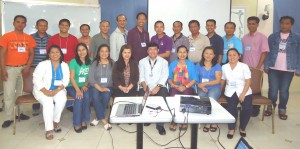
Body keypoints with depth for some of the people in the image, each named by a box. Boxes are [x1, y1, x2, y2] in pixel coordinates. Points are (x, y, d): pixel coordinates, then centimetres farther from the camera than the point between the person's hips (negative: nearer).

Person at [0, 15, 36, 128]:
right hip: (10, 68, -2)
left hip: (24, 68, 2)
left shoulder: (29, 38, 6)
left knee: (21, 92, 8)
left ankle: (19, 112, 19)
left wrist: (27, 67, -8)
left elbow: (31, 54, 5)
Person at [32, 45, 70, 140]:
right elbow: (36, 79, -13)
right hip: (42, 90, -2)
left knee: (62, 99, -29)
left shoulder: (64, 65, 2)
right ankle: (49, 129, -22)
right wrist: (45, 91, -24)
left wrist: (57, 90, -19)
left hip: (58, 89, 3)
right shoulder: (43, 64, -7)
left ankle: (56, 121, -6)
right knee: (48, 102, -30)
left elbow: (66, 81, -3)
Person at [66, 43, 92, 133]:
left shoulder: (90, 61, 4)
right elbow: (72, 78, -10)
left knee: (87, 96, -29)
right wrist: (77, 90, -22)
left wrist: (85, 86, -12)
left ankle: (84, 121, -16)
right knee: (79, 97, -31)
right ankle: (76, 123, -20)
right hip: (73, 86, -2)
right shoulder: (73, 62, -5)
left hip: (84, 86, 2)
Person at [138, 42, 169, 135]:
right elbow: (141, 76, 5)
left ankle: (160, 124, -17)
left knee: (163, 97, -31)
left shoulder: (163, 62, 10)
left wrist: (158, 87, -18)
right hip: (146, 87, 1)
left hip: (159, 87, -1)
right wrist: (145, 86, -15)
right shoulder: (142, 62, 14)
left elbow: (164, 76, -1)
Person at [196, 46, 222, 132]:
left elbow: (218, 80, -3)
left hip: (214, 88, -1)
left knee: (211, 98, -33)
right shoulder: (198, 65, 13)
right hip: (202, 89, 1)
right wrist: (200, 86, -14)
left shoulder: (217, 66, 7)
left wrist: (204, 83, -12)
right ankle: (207, 122, -17)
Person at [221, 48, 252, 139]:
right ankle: (231, 129, -6)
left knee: (248, 108, -24)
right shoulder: (224, 67, 11)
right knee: (231, 107, -28)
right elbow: (223, 80, 17)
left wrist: (243, 94, -15)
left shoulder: (244, 66, 2)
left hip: (244, 91, -1)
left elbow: (248, 81, -4)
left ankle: (242, 128, 5)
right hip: (231, 91, 1)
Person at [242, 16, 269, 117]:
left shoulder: (262, 37, -3)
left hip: (256, 69, -4)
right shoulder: (244, 38, 11)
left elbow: (264, 53, -9)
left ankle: (255, 110, 17)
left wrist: (258, 67, -14)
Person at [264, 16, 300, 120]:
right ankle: (270, 107, 22)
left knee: (284, 90, 7)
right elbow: (268, 52, 4)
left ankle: (282, 110, 22)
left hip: (288, 70, 0)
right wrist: (266, 66, -3)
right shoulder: (273, 37, 5)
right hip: (273, 68, 1)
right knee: (273, 90, 4)